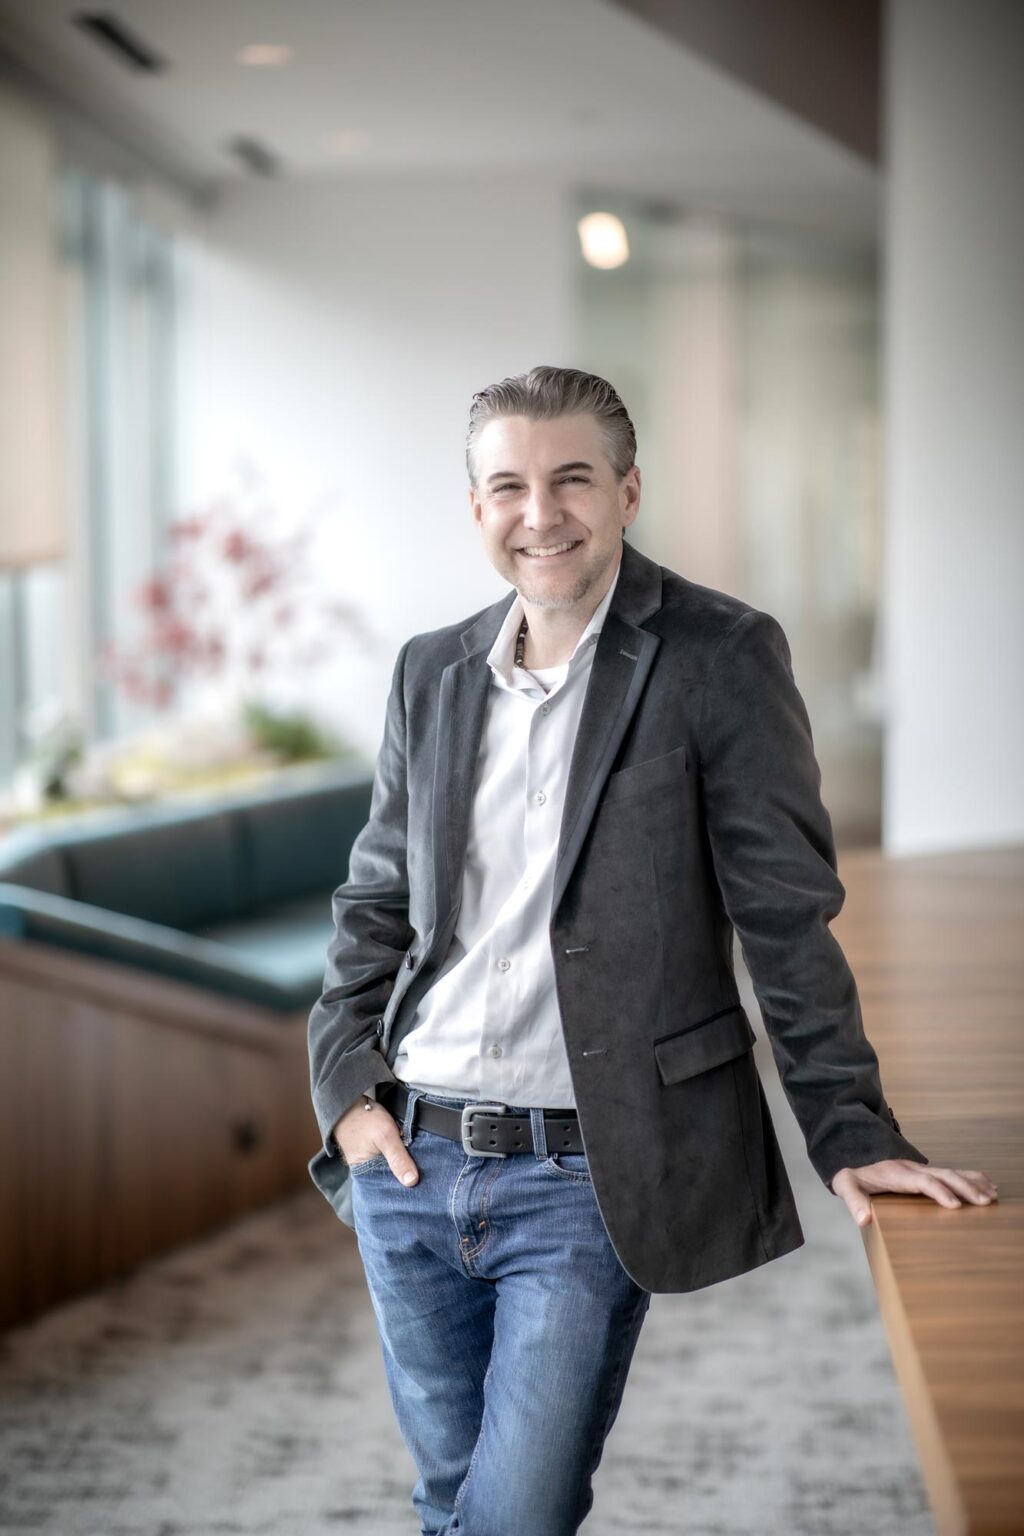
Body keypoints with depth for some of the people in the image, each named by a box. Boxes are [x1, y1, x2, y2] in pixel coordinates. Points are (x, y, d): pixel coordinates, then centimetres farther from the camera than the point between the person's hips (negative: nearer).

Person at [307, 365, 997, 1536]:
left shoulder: (722, 657, -7)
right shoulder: (431, 672, 8)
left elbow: (787, 918, -7)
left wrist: (847, 1129, -11)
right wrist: (346, 1085, 3)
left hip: (586, 1180, -5)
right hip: (409, 1165, 5)